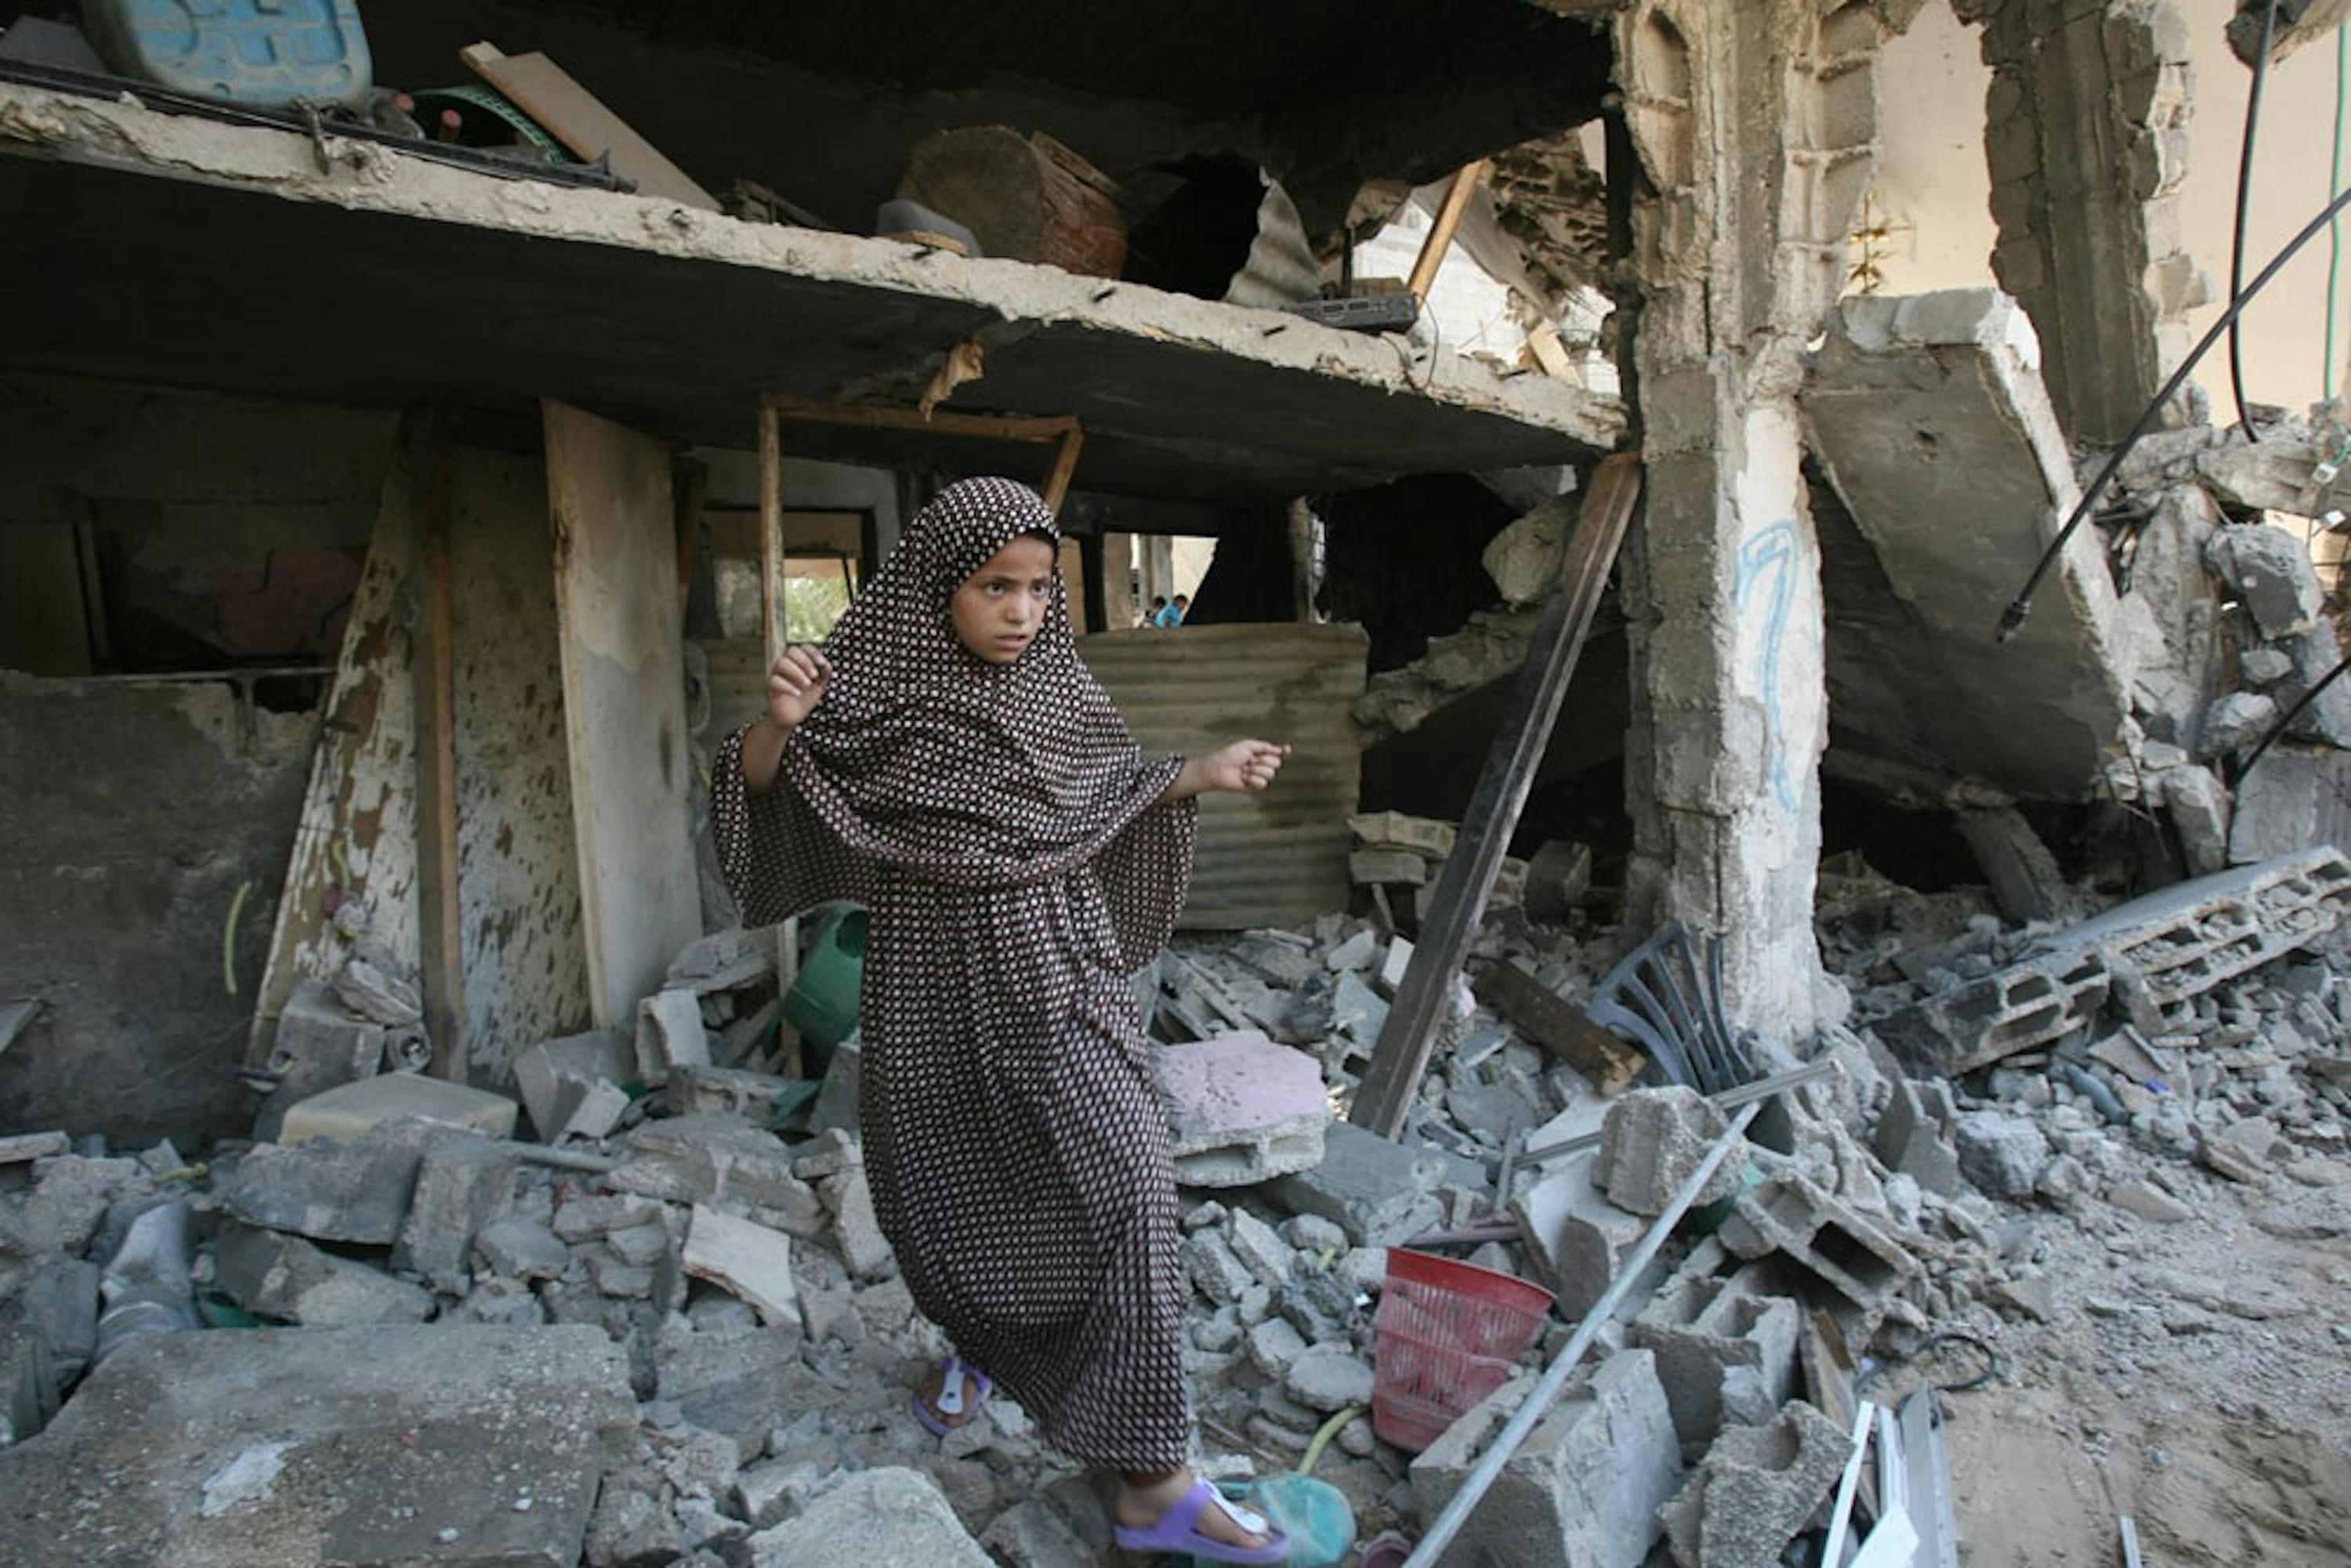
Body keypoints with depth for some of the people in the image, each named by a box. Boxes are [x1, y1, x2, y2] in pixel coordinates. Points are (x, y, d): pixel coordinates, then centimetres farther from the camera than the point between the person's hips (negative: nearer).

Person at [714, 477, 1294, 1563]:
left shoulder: (1057, 685, 2)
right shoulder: (875, 679, -7)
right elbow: (765, 790, -3)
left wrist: (1199, 774, 4)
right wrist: (774, 725, -24)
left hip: (1053, 969, 2)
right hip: (930, 984, -1)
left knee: (1124, 1191, -5)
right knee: (941, 1190, 12)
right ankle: (978, 1344, 45)